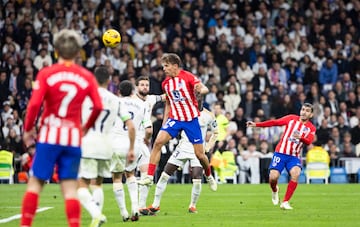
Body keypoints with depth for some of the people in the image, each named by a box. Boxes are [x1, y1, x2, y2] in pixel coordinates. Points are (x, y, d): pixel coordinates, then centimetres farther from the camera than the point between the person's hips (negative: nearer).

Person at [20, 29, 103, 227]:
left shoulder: (46, 73, -3)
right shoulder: (87, 77, 3)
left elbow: (34, 104, -11)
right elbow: (98, 107, -2)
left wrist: (28, 129, 1)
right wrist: (86, 127, 14)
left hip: (49, 135, -2)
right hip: (73, 137, 2)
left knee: (36, 182, 6)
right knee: (70, 187, 2)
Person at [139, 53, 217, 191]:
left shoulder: (187, 77, -10)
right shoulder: (166, 83, 8)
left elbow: (205, 89, -21)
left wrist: (201, 90, -45)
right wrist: (164, 123, 15)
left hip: (191, 119, -4)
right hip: (174, 119, 4)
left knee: (199, 154, 0)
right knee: (158, 142, -19)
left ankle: (209, 176, 30)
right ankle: (150, 177, -17)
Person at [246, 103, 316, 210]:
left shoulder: (311, 128, 3)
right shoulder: (291, 118, 4)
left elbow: (308, 141, -14)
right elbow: (274, 122, 3)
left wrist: (300, 138, -36)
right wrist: (256, 124, -3)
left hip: (294, 156, 0)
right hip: (281, 153, 0)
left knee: (295, 174, -28)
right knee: (273, 177, -14)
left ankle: (285, 202, -18)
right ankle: (275, 191, 24)